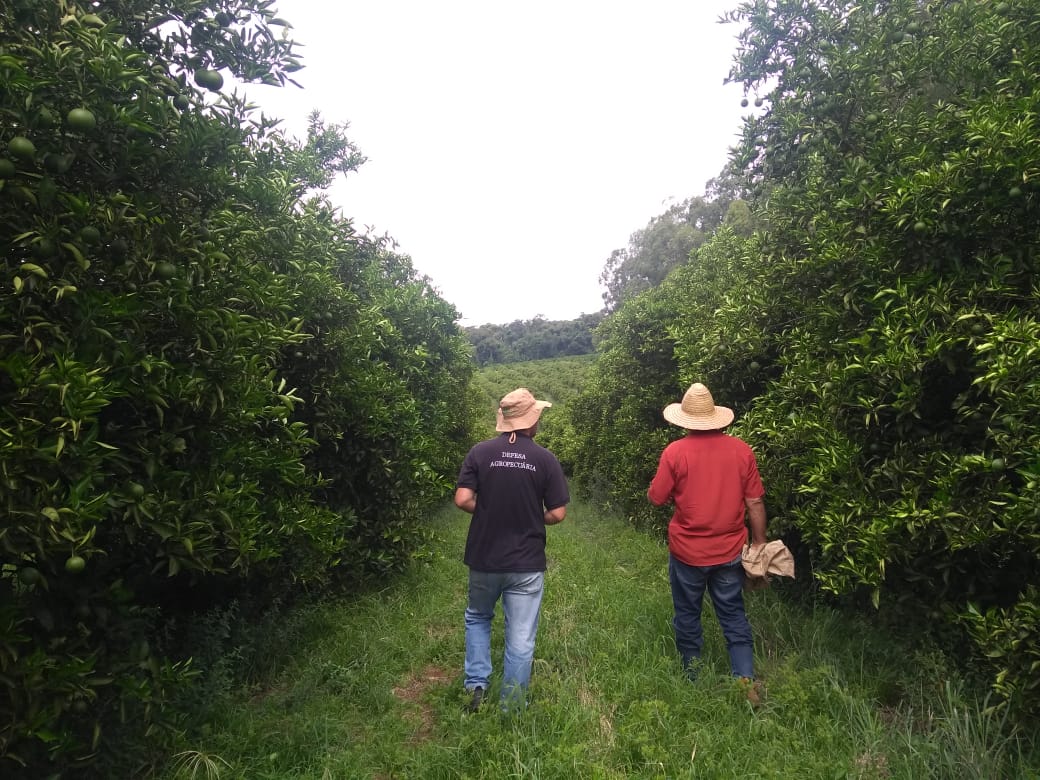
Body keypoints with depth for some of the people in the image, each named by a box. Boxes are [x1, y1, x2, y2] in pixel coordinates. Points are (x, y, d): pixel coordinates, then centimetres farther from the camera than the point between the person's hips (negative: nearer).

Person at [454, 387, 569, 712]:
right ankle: (512, 708, 24)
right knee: (521, 639, 12)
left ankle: (476, 684, 21)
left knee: (477, 618, 27)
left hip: (484, 559, 2)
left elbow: (463, 499, -10)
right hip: (527, 564, -1)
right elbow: (558, 513, -7)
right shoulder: (545, 459, -9)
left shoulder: (480, 452, -7)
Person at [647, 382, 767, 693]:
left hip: (688, 552, -2)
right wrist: (759, 543, 9)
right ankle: (747, 679, 9)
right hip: (729, 551, 2)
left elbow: (656, 498, -7)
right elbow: (755, 503, -2)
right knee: (733, 617, 16)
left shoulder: (675, 451, -15)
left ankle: (692, 677, 30)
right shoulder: (741, 449, -6)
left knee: (687, 616, 16)